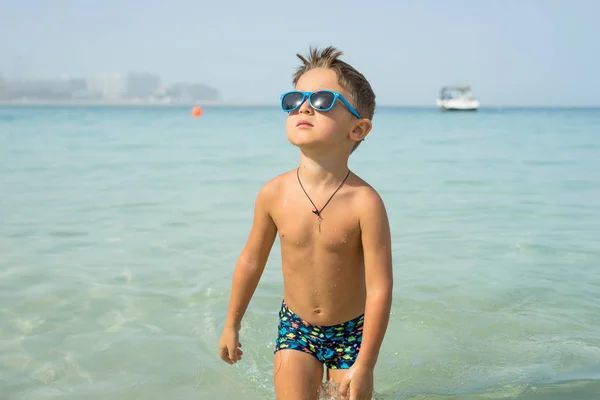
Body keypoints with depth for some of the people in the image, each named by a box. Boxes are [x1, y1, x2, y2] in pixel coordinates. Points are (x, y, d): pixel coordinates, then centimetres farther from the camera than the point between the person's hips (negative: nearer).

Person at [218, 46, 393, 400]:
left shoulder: (364, 202, -23)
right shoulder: (274, 194, -13)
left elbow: (380, 287, -21)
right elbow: (251, 261, 2)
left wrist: (365, 365, -20)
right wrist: (232, 325, 11)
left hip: (351, 332, -1)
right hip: (296, 328, 2)